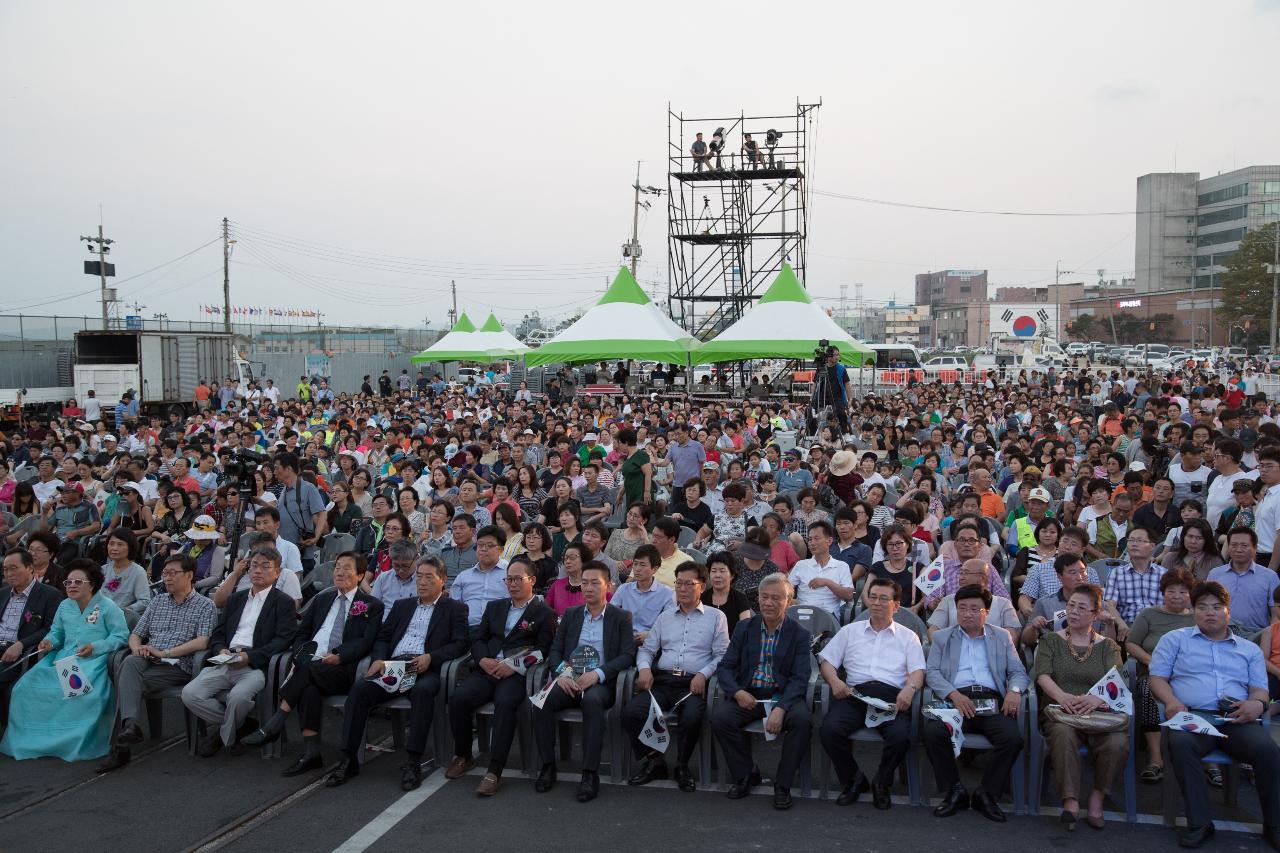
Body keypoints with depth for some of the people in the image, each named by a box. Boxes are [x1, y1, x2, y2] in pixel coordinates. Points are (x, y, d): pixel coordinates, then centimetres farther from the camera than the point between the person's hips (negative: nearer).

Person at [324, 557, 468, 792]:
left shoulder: (455, 608, 14)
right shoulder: (402, 605, 28)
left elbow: (460, 644, 1)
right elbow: (382, 637, 21)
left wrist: (430, 657, -14)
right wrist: (378, 659, -1)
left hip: (426, 669, -4)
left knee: (423, 691, -37)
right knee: (359, 687, -24)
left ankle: (413, 762, -33)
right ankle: (349, 759, -21)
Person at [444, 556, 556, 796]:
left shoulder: (544, 613, 10)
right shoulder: (494, 607, 26)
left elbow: (542, 650, 0)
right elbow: (479, 640, 19)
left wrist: (514, 666, -14)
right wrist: (483, 660, -3)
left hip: (517, 674, -4)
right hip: (488, 670, 4)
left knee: (505, 703, -35)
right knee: (458, 697, -24)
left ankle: (494, 771, -32)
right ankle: (463, 756, -2)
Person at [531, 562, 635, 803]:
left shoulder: (621, 617, 8)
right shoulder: (570, 614, 19)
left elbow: (627, 655, -3)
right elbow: (555, 650, 13)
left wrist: (598, 674, -18)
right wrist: (562, 673, -9)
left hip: (600, 683, -3)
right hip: (570, 681, 3)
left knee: (592, 700, -38)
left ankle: (590, 774, -32)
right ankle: (547, 765, -14)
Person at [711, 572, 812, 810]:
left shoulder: (799, 634, 2)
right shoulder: (744, 627, 9)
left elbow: (800, 678, -7)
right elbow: (725, 666, 5)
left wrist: (780, 708, -24)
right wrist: (737, 692, -16)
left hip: (783, 695, -2)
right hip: (748, 695, 2)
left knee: (801, 719, -32)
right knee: (720, 717, -26)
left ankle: (782, 785, -13)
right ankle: (745, 775, -3)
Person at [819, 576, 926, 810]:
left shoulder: (908, 637, 21)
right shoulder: (850, 631, 23)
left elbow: (918, 671, 8)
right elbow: (826, 660, 18)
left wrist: (910, 688, -15)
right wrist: (834, 680, -5)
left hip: (892, 695, -1)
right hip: (856, 693, 1)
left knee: (900, 735, -32)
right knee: (829, 729, -28)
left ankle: (881, 782, -2)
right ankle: (852, 780, -1)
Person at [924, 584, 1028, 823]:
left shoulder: (1002, 637, 22)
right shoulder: (941, 637, 18)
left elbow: (1018, 671, 15)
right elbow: (932, 672, 6)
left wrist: (1015, 690, -9)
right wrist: (954, 694, -13)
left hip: (992, 700, 1)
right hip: (955, 698, -1)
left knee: (1013, 737, -29)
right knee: (931, 732, -30)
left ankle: (987, 794, -8)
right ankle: (954, 792, -9)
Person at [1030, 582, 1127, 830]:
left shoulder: (1108, 646, 16)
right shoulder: (1051, 641, 14)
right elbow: (1042, 674, -3)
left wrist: (1096, 698, -25)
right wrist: (1062, 696, -25)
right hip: (1059, 710, -1)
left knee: (1117, 742, -30)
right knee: (1063, 733, -35)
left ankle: (1097, 796, -8)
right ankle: (1070, 800, -27)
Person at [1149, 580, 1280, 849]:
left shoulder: (1249, 649, 27)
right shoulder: (1175, 639, 20)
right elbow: (1157, 678, 11)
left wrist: (1257, 703, -9)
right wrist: (1171, 701, -11)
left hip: (1236, 720, 2)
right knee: (1181, 743, -36)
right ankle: (1199, 824, -30)